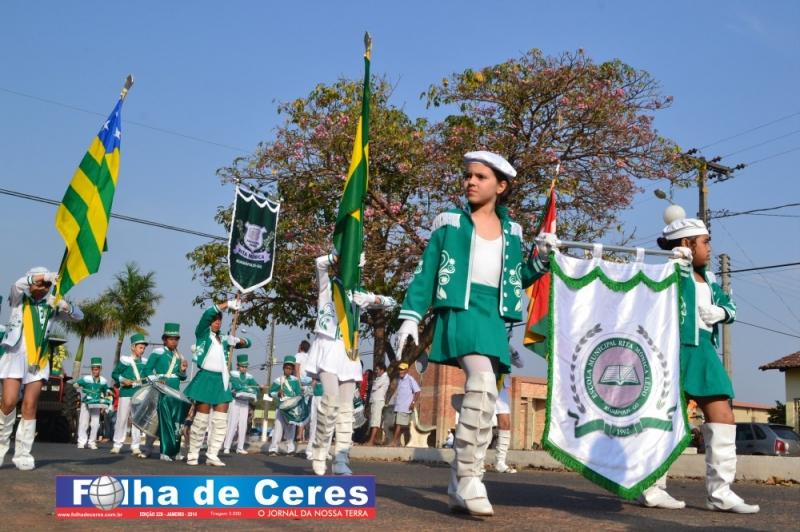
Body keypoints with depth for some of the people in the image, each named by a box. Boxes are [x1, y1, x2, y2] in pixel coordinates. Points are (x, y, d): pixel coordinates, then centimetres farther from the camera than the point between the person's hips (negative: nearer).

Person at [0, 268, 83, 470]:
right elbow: (18, 285, -15)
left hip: (38, 360, 2)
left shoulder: (51, 305, 13)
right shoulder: (19, 298, 7)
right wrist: (43, 276, -29)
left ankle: (23, 453, 2)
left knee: (29, 406, -2)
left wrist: (65, 306, -12)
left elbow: (78, 316, 9)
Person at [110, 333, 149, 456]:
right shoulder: (125, 360, 0)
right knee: (122, 419, 3)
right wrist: (123, 380, -14)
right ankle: (117, 444, 13)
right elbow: (114, 374, 1)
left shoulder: (144, 363, 11)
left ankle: (135, 446, 4)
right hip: (126, 393, -3)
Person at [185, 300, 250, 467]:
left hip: (221, 381, 5)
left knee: (221, 421, 0)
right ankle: (192, 455, 7)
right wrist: (228, 304, -15)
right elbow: (208, 313, -16)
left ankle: (212, 455, 5)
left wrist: (236, 340, -2)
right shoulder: (202, 333, 3)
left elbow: (248, 343, 19)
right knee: (201, 420, -3)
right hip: (206, 379, -5)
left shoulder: (224, 339, 16)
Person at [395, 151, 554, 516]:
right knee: (483, 384, -28)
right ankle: (467, 478, -22)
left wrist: (541, 258, 3)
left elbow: (517, 279, 20)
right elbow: (426, 273, 4)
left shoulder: (512, 231, 14)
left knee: (481, 394, 4)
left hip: (494, 318, 5)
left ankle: (459, 487, 13)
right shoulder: (449, 222, 5)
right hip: (461, 310, -5)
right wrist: (410, 316, -3)